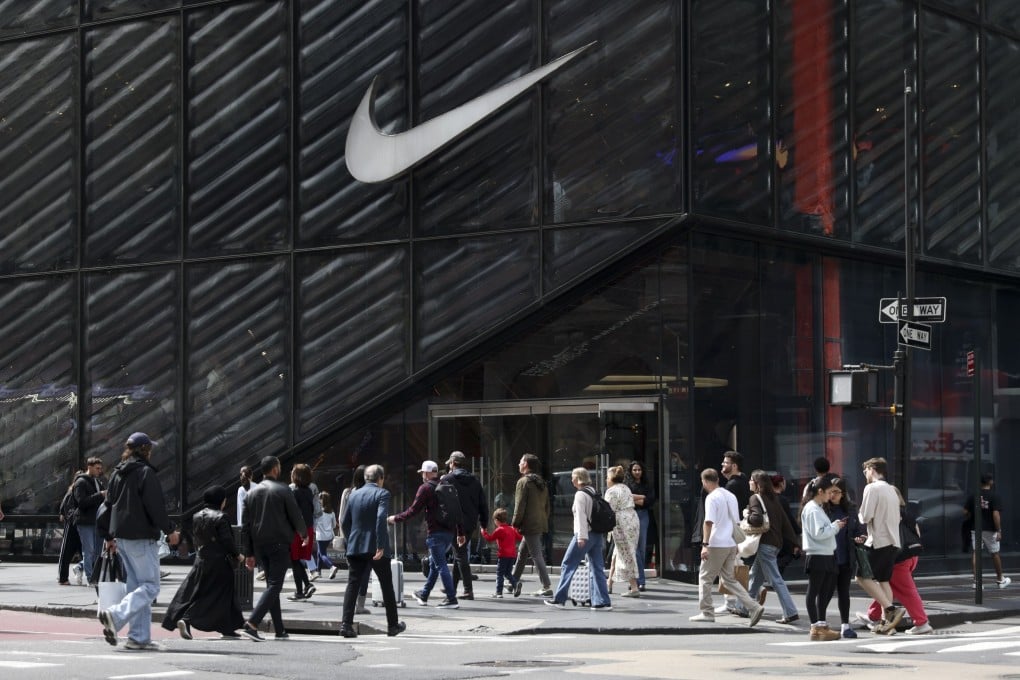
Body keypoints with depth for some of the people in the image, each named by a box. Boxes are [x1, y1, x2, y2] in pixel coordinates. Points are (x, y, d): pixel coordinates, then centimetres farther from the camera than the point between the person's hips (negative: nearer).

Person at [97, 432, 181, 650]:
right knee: (150, 586, -6)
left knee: (136, 586, 11)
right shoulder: (146, 472, -10)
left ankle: (139, 637, 7)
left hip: (121, 536, 9)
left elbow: (109, 505, 18)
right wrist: (170, 530, -4)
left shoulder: (118, 473, 14)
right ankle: (115, 616, -23)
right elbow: (156, 506, -14)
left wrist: (109, 536, 24)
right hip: (141, 538, -9)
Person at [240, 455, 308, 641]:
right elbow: (296, 516, -5)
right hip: (279, 544, -6)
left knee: (272, 585, 14)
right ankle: (252, 623, -23)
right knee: (274, 585, -7)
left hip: (259, 545, 6)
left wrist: (249, 553, 13)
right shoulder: (283, 490, -8)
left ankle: (280, 630, 15)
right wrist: (304, 534, 16)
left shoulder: (252, 492, 9)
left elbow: (245, 525, 10)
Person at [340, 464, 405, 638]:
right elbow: (381, 518, -20)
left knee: (353, 584, 2)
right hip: (376, 547, -4)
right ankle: (393, 625, 18)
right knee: (387, 585, 10)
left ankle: (346, 624, -10)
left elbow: (344, 522, 9)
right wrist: (381, 546, -21)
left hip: (355, 547, 4)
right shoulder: (382, 494, -6)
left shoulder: (353, 495, 9)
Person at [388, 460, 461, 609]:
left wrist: (396, 518, 5)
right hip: (450, 531, 8)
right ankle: (424, 595, 31)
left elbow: (414, 511, -8)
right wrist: (460, 532, 18)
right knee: (434, 564, 19)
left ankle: (451, 599, -11)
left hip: (435, 533, -8)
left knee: (441, 565, -6)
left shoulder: (426, 488, -7)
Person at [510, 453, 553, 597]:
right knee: (522, 553, 20)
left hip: (529, 525, -9)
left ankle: (547, 587, -12)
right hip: (541, 524, 9)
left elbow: (520, 505, -14)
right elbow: (547, 506, 18)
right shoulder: (541, 483, 16)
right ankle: (514, 582, 29)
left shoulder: (523, 481, -10)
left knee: (536, 555, -8)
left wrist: (515, 523, -7)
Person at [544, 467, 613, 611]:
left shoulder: (580, 494, -10)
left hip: (584, 535, -8)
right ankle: (602, 602, -2)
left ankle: (559, 599, 7)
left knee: (568, 565, 3)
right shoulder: (593, 493, 15)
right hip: (597, 534, 8)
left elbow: (581, 516, -17)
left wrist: (581, 537, -22)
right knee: (597, 568, 5)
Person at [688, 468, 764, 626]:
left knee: (705, 577, 7)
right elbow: (736, 521, 20)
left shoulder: (712, 498, -11)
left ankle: (707, 612, 7)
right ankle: (753, 607, -1)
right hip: (731, 544, 8)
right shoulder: (731, 496, 15)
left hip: (716, 544, -8)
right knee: (729, 579, 12)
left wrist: (705, 544, -23)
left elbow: (709, 522, -21)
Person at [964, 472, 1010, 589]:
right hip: (990, 530, -3)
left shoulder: (972, 496, 1)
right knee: (995, 554, 11)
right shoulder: (994, 496, -11)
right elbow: (996, 514, -16)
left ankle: (976, 580, -3)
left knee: (976, 553, 3)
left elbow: (965, 512, 1)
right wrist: (999, 531, -13)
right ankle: (1000, 579, 23)